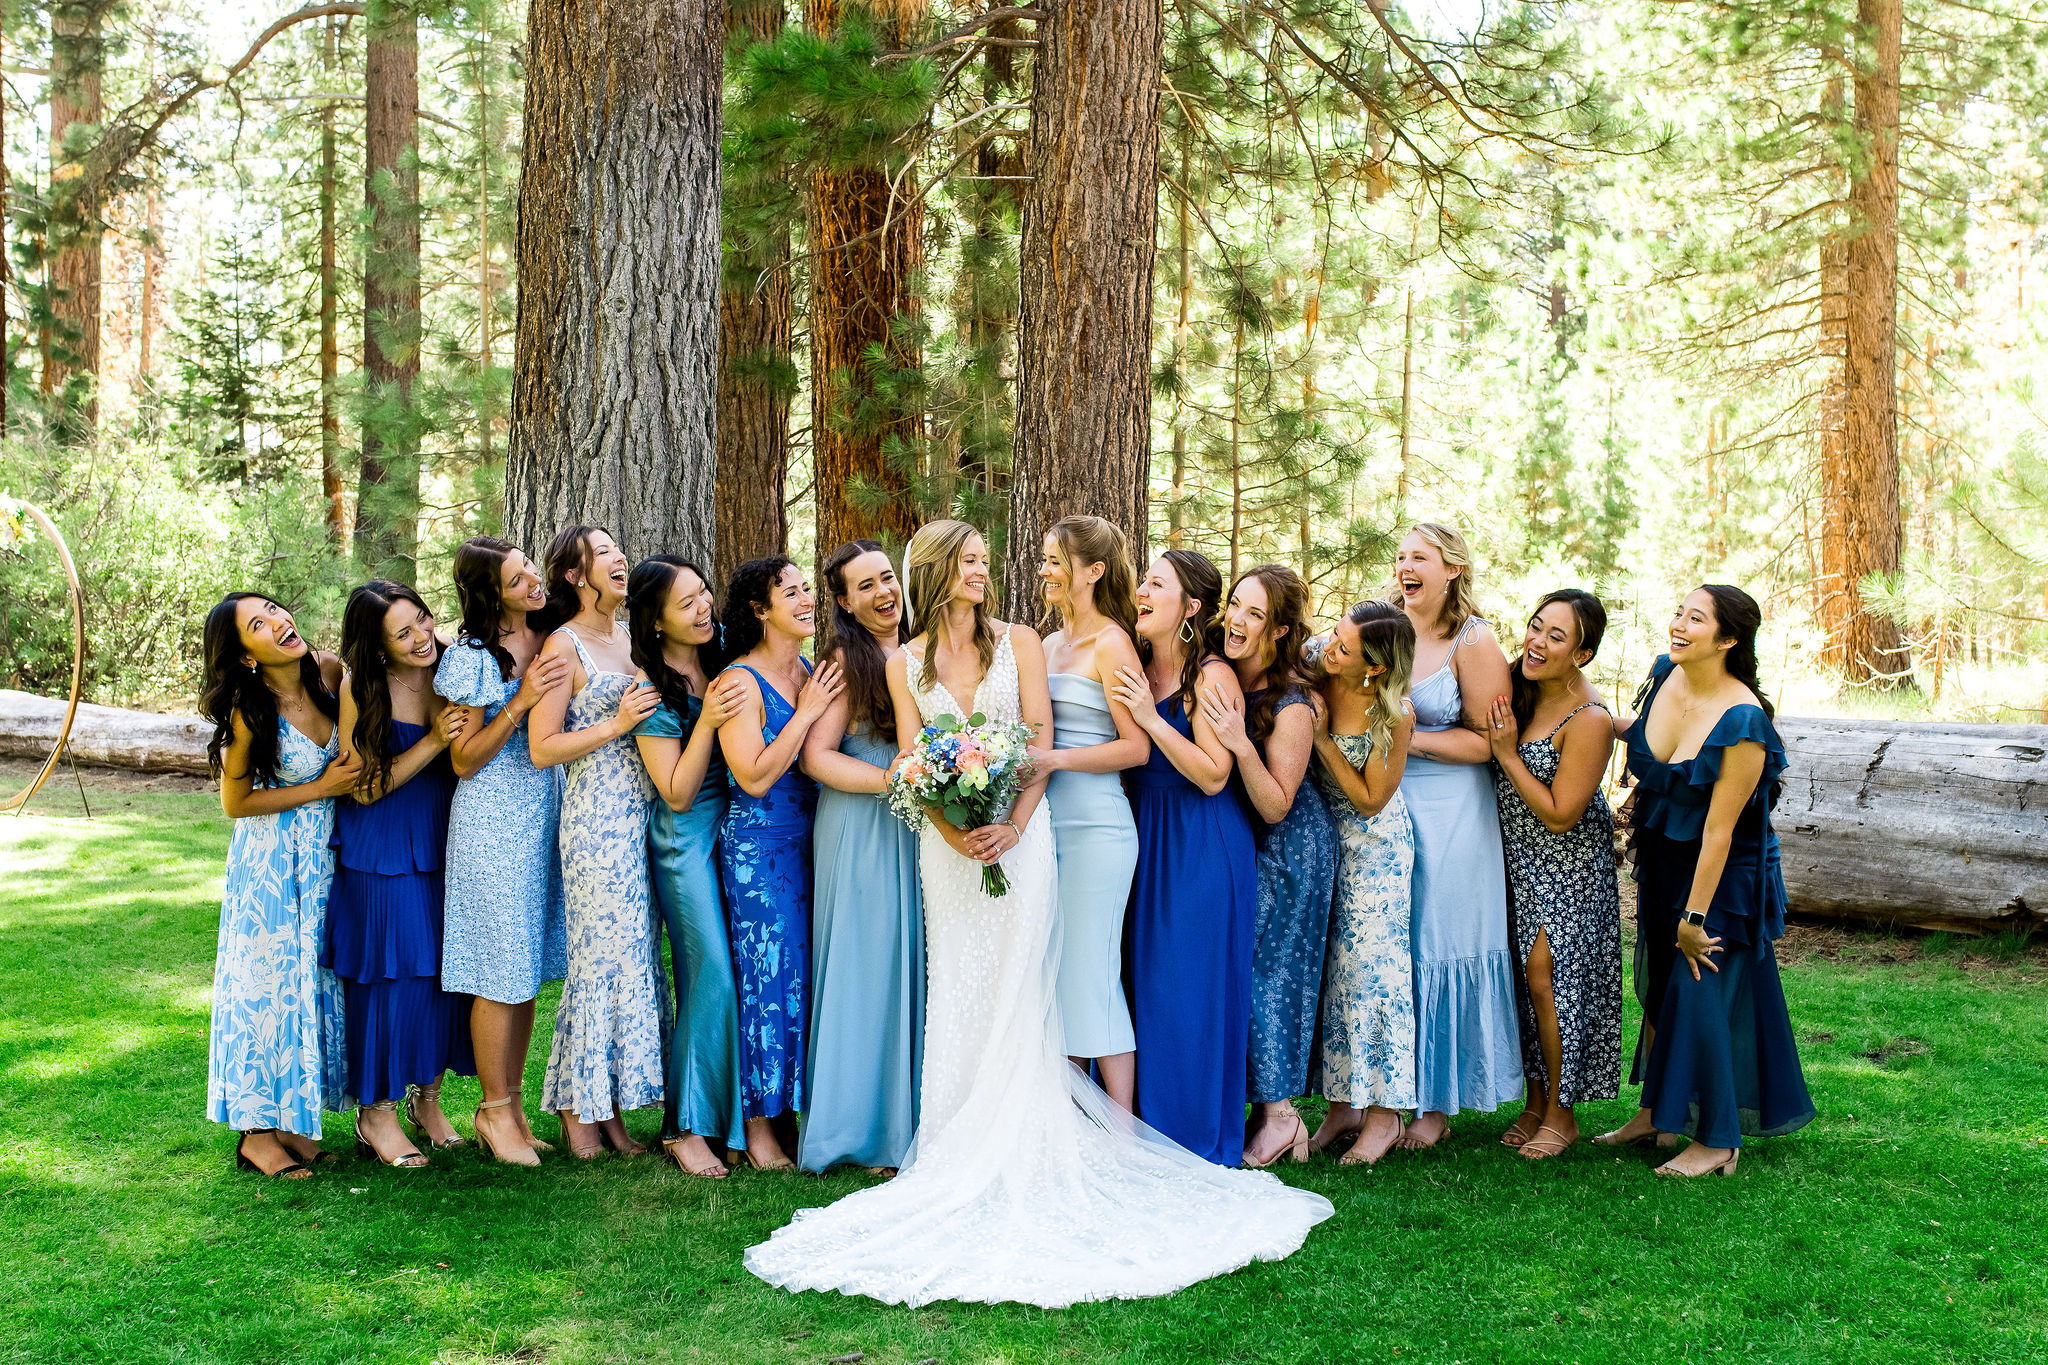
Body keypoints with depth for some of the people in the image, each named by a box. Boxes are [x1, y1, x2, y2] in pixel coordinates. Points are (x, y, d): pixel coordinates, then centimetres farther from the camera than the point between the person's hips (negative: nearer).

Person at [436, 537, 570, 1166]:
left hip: (547, 813, 6)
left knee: (529, 970, 11)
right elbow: (464, 760, -10)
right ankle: (495, 1110, 13)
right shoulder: (473, 657, -11)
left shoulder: (554, 639, 6)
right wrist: (523, 700, -19)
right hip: (493, 819, -6)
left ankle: (512, 1103, 22)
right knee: (502, 973, 0)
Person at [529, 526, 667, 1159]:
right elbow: (542, 748, -10)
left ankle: (608, 1108, 16)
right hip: (595, 818, -7)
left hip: (642, 815, 7)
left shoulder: (631, 639, 16)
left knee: (634, 954, 7)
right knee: (603, 955, -5)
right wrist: (616, 724, -17)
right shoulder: (564, 645, -6)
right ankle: (578, 1110, 9)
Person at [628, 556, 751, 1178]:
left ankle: (734, 1112, 19)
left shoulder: (722, 649, 2)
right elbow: (677, 794, -15)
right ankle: (687, 1127, 3)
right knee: (711, 976, -9)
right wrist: (707, 720, -23)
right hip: (687, 836, -6)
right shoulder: (650, 684, -14)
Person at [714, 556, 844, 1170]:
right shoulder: (741, 681, -12)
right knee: (769, 977, -2)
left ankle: (795, 1109, 21)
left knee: (811, 975, 9)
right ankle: (759, 1125, 10)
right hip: (759, 848, -6)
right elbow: (755, 777, -19)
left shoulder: (814, 674, 8)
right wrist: (806, 713, -17)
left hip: (814, 843, 7)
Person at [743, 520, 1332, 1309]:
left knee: (1018, 985, -4)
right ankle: (963, 1150, 7)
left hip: (1019, 829, -1)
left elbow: (1041, 739, -1)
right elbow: (911, 762, 3)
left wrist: (1013, 823, -14)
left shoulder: (1019, 643, 6)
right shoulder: (906, 663, 9)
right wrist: (950, 829, -13)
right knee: (958, 988, 2)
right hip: (946, 842, 1)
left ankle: (1022, 1146, 0)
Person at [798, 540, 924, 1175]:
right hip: (859, 830, -6)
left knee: (912, 964, 8)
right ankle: (864, 1128, 9)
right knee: (866, 963, -1)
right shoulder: (846, 657, -7)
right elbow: (817, 756, -13)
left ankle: (908, 1117, 18)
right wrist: (894, 781, -21)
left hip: (916, 829, 6)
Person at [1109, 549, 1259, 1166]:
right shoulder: (1136, 669, 7)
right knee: (1139, 981, 10)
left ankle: (1199, 1136, 15)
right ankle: (1146, 1131, 22)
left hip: (1200, 848, -7)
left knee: (1190, 989, 0)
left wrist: (1152, 718, -21)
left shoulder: (1211, 676, -11)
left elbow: (1213, 775, -17)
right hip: (1143, 837, 7)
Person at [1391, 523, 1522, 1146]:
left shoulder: (1473, 640, -7)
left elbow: (1488, 741, -10)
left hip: (1448, 816, -5)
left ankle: (1439, 1104, 14)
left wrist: (1408, 738, -16)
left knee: (1438, 949, 2)